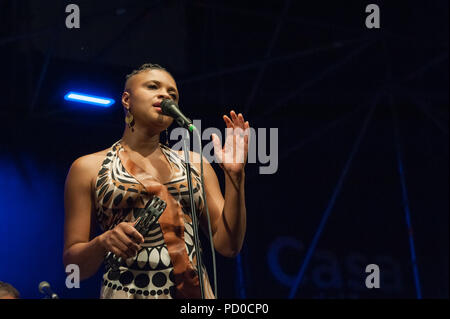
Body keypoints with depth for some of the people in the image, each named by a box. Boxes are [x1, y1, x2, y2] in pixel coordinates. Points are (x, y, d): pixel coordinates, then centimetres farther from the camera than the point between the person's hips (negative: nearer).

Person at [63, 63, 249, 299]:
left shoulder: (194, 163, 12)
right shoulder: (88, 168, 5)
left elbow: (228, 246, 6)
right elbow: (73, 264, 3)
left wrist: (235, 176, -1)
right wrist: (103, 243, -17)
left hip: (194, 293, 2)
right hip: (126, 291, -2)